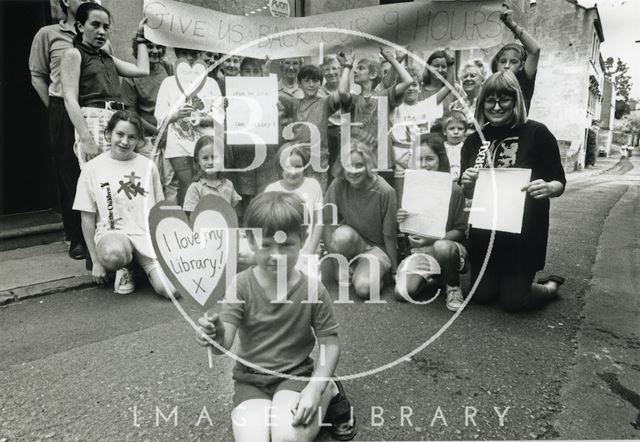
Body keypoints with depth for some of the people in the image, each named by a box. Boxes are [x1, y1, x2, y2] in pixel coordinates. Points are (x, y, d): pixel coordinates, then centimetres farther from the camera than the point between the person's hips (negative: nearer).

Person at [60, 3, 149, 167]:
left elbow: (142, 70, 14)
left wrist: (140, 36, 24)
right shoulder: (73, 54, 5)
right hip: (93, 120, -6)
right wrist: (85, 138, -17)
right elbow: (70, 99, -5)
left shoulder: (108, 59, 24)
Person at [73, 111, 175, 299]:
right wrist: (96, 261, 4)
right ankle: (124, 269, -2)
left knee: (170, 289, -20)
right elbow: (87, 219, 4)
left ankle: (144, 264, 14)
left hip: (148, 235, 2)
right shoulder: (92, 169, 1)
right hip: (112, 234, -1)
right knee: (113, 254, -41)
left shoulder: (148, 166, 6)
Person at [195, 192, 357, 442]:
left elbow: (330, 344, -6)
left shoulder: (313, 290, -12)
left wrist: (314, 389, -18)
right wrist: (216, 335, -43)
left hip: (295, 374, -1)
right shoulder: (241, 286, -12)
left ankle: (329, 393, 4)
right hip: (251, 379, 1)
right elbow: (225, 342, -19)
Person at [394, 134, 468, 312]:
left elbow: (460, 231, -7)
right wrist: (401, 221, -17)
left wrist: (432, 239, -22)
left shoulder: (454, 190, -9)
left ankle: (453, 286, -7)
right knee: (401, 293, -19)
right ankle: (428, 278, 16)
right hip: (419, 251, 3)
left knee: (441, 247, -40)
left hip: (448, 246, -3)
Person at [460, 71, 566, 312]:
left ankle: (550, 287, 34)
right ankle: (500, 279, 43)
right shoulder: (474, 141, 3)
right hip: (483, 231, 4)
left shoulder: (537, 133, -9)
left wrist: (548, 188, -29)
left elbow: (559, 183, -7)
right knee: (482, 296, 10)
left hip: (523, 232, -4)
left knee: (512, 301, 3)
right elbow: (468, 194, 8)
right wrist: (467, 184, -15)